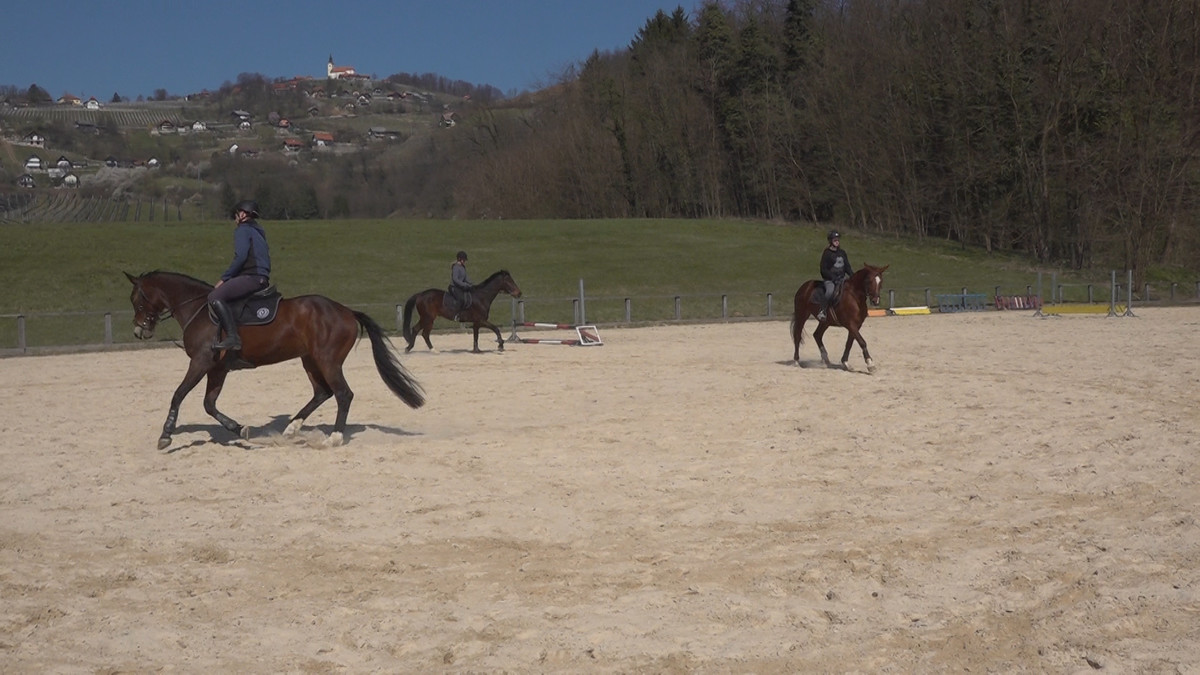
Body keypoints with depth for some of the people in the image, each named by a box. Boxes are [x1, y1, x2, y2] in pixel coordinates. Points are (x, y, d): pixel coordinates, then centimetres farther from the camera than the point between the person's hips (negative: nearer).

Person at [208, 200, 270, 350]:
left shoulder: (243, 230, -2)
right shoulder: (258, 232, 26)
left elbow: (240, 257, -15)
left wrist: (224, 278, -9)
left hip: (251, 277, -10)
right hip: (262, 279, 10)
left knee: (215, 297, -22)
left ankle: (232, 337, -32)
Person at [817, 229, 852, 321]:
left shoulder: (842, 253, 13)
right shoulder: (826, 253, -5)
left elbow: (847, 267, 16)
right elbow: (823, 270, -9)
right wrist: (834, 277, -19)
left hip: (842, 279, 7)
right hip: (829, 280, -7)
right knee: (830, 291, -35)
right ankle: (822, 311, -29)